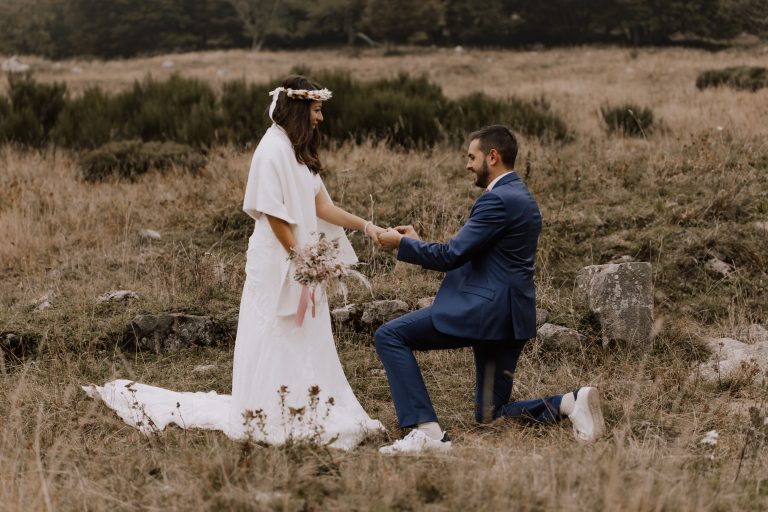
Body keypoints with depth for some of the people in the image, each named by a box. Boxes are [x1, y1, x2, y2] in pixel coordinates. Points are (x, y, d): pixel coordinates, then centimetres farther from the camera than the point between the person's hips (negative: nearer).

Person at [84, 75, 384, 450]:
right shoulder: (274, 149, -15)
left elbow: (321, 206, 10)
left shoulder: (298, 152, 15)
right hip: (276, 265, -10)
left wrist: (366, 226, 2)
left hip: (302, 264, 10)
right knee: (272, 345, -4)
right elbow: (273, 213, -19)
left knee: (305, 346, 11)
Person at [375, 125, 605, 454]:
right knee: (490, 416, 15)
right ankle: (570, 403, -3)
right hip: (506, 315, 10)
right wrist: (417, 242, 19)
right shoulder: (520, 197, 19)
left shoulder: (498, 199, -13)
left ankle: (426, 431, -16)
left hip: (485, 309, -10)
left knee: (389, 336, -8)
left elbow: (452, 255, -16)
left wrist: (401, 243, -3)